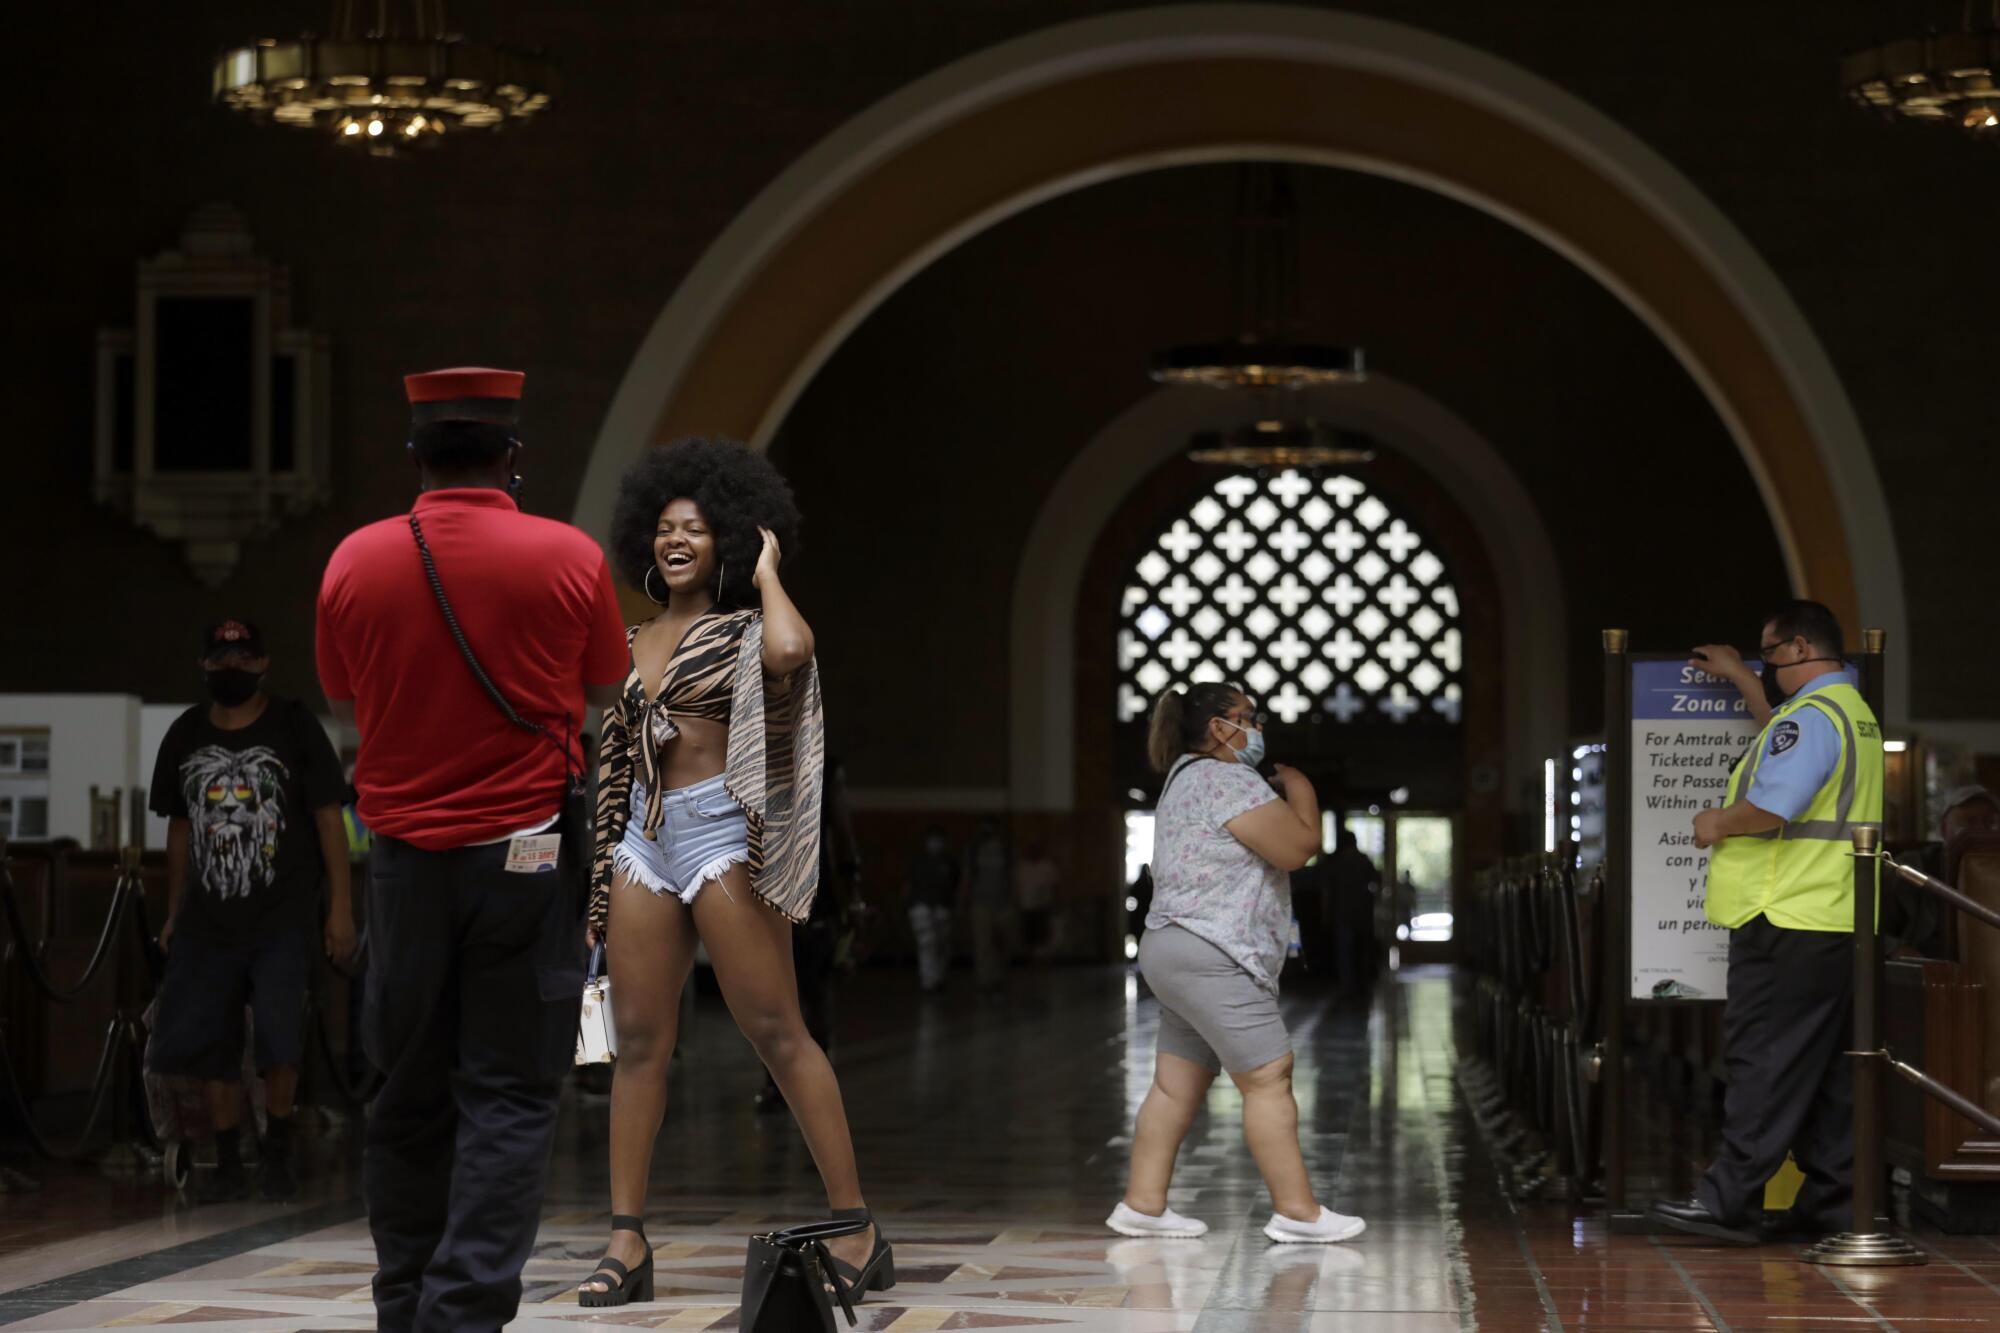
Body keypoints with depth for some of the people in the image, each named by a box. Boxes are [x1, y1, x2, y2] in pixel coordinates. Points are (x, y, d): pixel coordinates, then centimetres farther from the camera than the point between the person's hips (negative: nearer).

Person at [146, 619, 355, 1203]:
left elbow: (328, 818, -1)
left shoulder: (294, 726, -1)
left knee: (279, 1043, -11)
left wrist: (340, 908, -6)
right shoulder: (185, 735, 10)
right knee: (210, 1046, 3)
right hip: (209, 918, 4)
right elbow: (180, 827, 17)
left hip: (282, 918, -4)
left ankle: (277, 1155, 8)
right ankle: (229, 1164, 13)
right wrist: (173, 913, 16)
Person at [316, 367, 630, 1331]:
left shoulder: (355, 562, -1)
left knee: (408, 1100, 13)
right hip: (528, 856, -2)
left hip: (404, 859, 3)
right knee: (509, 1100, 1)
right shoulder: (569, 559, -7)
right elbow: (609, 695, 7)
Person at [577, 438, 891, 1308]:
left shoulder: (745, 629, -1)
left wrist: (766, 573, -8)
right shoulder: (635, 642, 16)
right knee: (639, 1039, 2)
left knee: (776, 1032, -7)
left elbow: (789, 652, -27)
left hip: (721, 830, -6)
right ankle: (626, 1242, 5)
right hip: (646, 836, 6)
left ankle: (859, 1232, -4)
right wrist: (603, 872, 16)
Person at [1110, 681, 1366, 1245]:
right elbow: (1297, 847, -15)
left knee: (1177, 1086, 9)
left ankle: (1142, 1204, 9)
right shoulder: (1226, 780, -13)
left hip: (1174, 952, 11)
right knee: (1268, 1076, -9)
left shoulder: (1188, 780, 22)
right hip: (1210, 959, -11)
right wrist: (1300, 791, 3)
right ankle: (1297, 1211, -9)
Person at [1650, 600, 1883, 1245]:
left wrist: (1718, 823, -7)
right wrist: (1741, 678, 45)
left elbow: (1771, 808, -26)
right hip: (1840, 924, 10)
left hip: (1788, 923, -10)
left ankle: (1729, 1200, -10)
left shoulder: (1808, 717, -14)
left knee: (1765, 1059, -9)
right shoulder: (1854, 712, 18)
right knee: (1828, 1066, 11)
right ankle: (1834, 1199, 13)